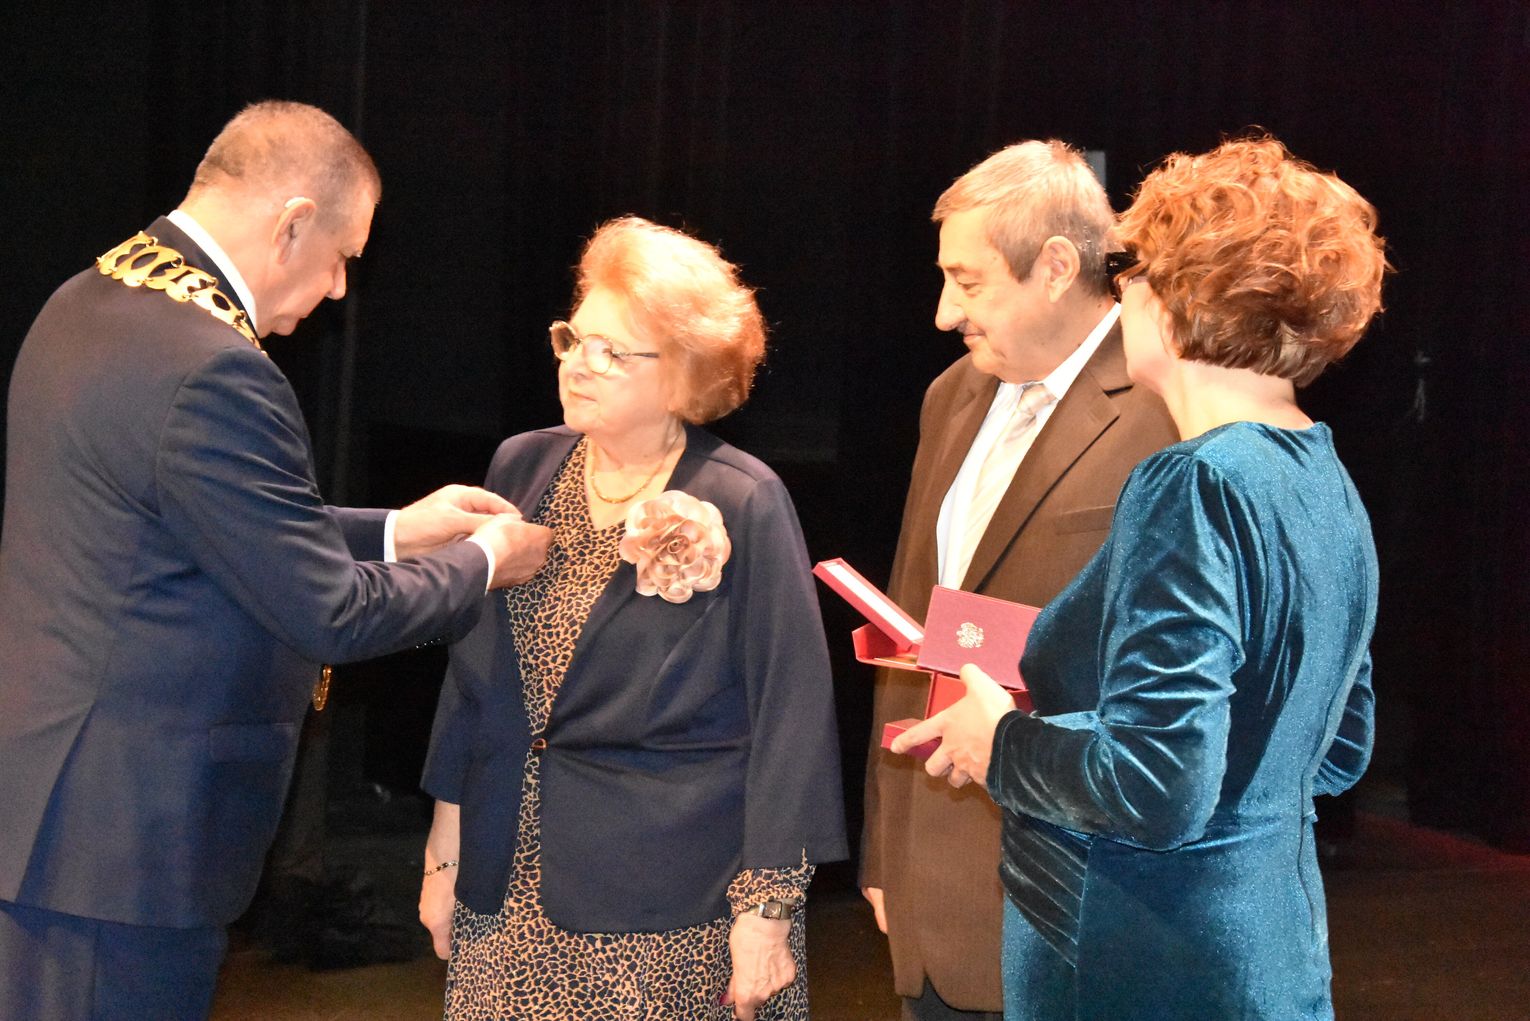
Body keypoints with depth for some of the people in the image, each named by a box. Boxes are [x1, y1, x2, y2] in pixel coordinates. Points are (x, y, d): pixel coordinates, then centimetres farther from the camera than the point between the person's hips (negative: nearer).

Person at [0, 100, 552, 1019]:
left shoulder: (88, 305, 8)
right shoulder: (209, 371, -23)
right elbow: (331, 615, -18)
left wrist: (392, 530, 17)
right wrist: (483, 561, -1)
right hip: (125, 835, -10)